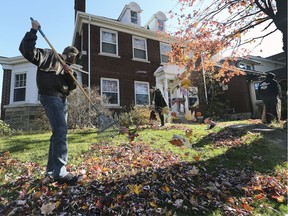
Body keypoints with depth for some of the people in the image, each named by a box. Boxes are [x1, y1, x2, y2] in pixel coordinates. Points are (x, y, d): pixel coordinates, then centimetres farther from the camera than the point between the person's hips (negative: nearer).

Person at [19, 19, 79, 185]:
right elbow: (27, 50, -10)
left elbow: (72, 86, 14)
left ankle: (52, 171, 15)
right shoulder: (49, 55, 4)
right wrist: (33, 31, -12)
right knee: (61, 131, -20)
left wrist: (71, 74, -3)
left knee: (59, 132, 6)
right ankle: (60, 172, -16)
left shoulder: (67, 67, 24)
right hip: (50, 97, -9)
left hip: (62, 99, 9)